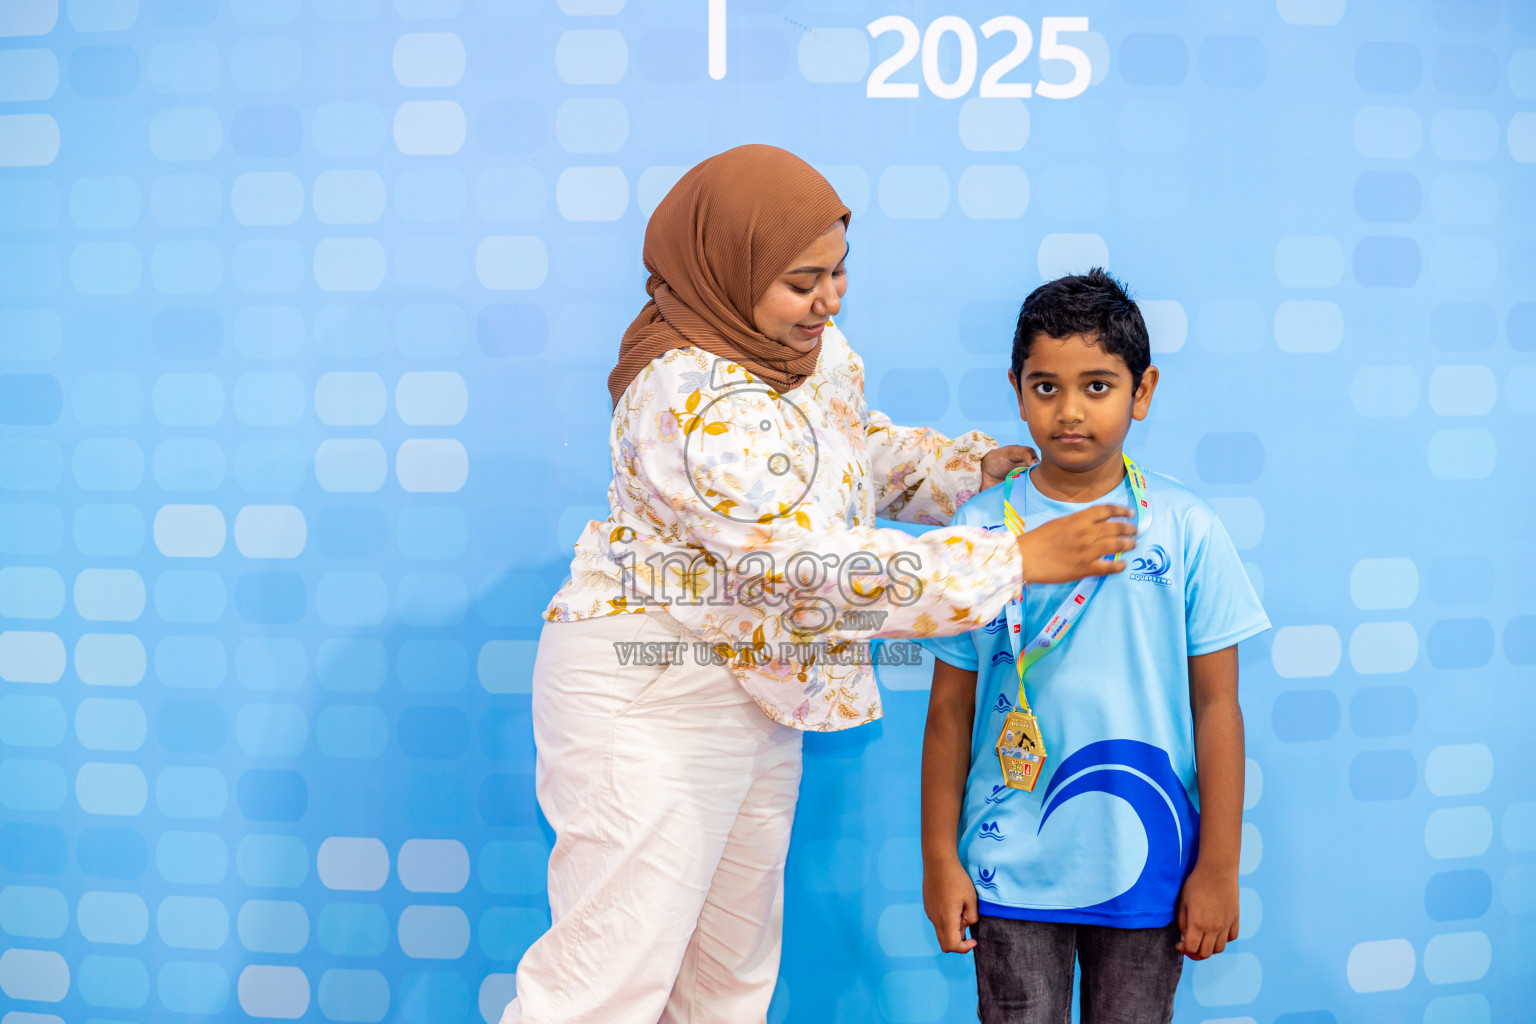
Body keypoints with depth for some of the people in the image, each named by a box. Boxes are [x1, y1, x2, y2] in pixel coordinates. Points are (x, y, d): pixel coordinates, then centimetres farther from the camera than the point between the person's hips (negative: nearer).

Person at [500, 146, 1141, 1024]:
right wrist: (1021, 559, -27)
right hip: (653, 694, -9)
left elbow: (867, 448, 21)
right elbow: (822, 568, -31)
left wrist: (980, 464, 1)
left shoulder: (812, 346, 2)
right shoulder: (696, 402, -27)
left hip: (754, 691, 9)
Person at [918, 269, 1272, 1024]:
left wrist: (1218, 867, 0)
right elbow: (951, 711, 1)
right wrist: (940, 859, 2)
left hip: (1147, 862, 0)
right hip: (1012, 866, 0)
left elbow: (1217, 706, -1)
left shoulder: (1186, 530, -4)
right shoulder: (980, 530, -4)